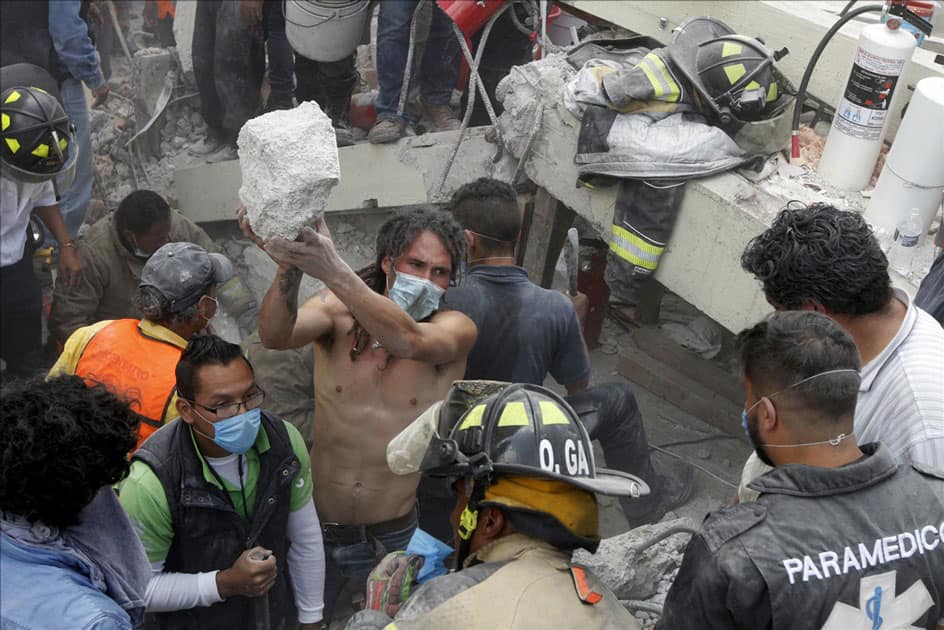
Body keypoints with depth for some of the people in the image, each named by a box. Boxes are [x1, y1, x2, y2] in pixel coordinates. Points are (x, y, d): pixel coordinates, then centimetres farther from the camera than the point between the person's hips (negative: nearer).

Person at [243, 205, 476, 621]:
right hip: (315, 526, 1)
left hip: (392, 538, 0)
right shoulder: (337, 311, -9)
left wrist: (332, 270, -48)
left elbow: (409, 342, -35)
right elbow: (275, 336, -28)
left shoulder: (456, 329, -13)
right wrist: (288, 267, -48)